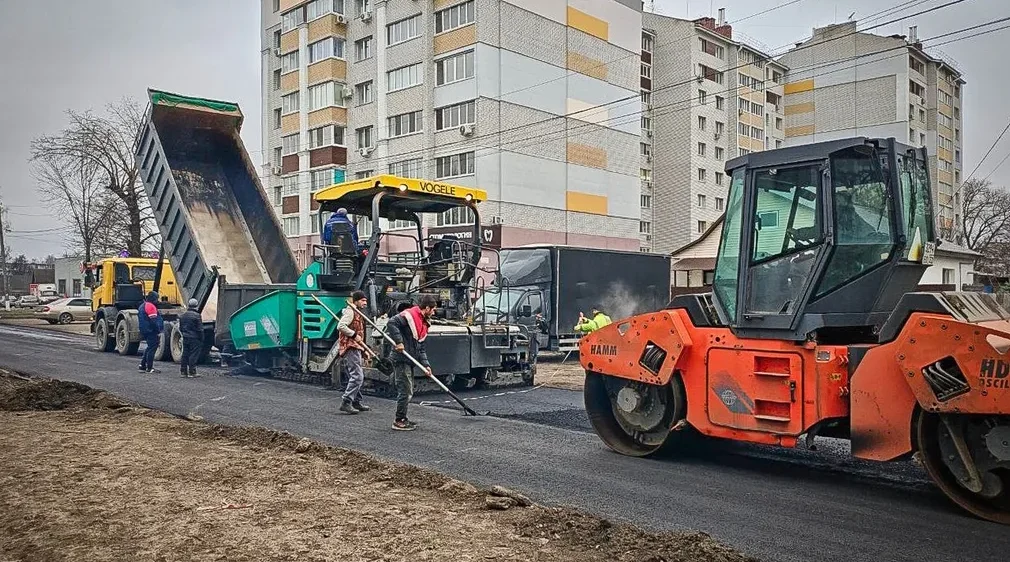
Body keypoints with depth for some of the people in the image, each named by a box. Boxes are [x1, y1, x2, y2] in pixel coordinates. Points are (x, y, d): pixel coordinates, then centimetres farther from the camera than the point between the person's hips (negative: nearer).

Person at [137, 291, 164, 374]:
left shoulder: (142, 306, 19)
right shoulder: (150, 306, -15)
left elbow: (142, 320, 25)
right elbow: (154, 321, -21)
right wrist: (158, 331, -17)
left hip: (145, 332, 10)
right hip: (152, 332, -10)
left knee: (149, 348, 19)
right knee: (152, 348, -5)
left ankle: (142, 366, 21)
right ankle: (149, 368, -3)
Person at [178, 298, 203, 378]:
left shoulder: (183, 315, 9)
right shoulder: (197, 316, -14)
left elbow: (180, 328, 17)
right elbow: (200, 329, -14)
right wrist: (202, 339, -6)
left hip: (185, 338, 7)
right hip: (194, 339, -7)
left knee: (185, 354, 11)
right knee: (193, 355, -4)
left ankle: (184, 372, 14)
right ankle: (191, 372, -4)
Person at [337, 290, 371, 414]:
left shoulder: (357, 313, 23)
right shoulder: (350, 311, -9)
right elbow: (341, 326, -23)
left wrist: (364, 348, 22)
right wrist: (354, 335, -20)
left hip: (355, 348, 11)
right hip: (350, 348, -11)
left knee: (359, 376, 16)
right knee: (357, 376, -16)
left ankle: (356, 402, 24)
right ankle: (346, 403, -17)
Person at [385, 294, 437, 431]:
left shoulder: (424, 324, 16)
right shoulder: (409, 315, -13)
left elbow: (421, 348, 17)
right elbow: (391, 323, -24)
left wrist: (426, 365, 7)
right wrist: (398, 341, -25)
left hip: (410, 361, 10)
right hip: (401, 359, -10)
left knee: (408, 392, 16)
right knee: (405, 391, -6)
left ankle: (402, 419, 26)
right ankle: (399, 421, 3)